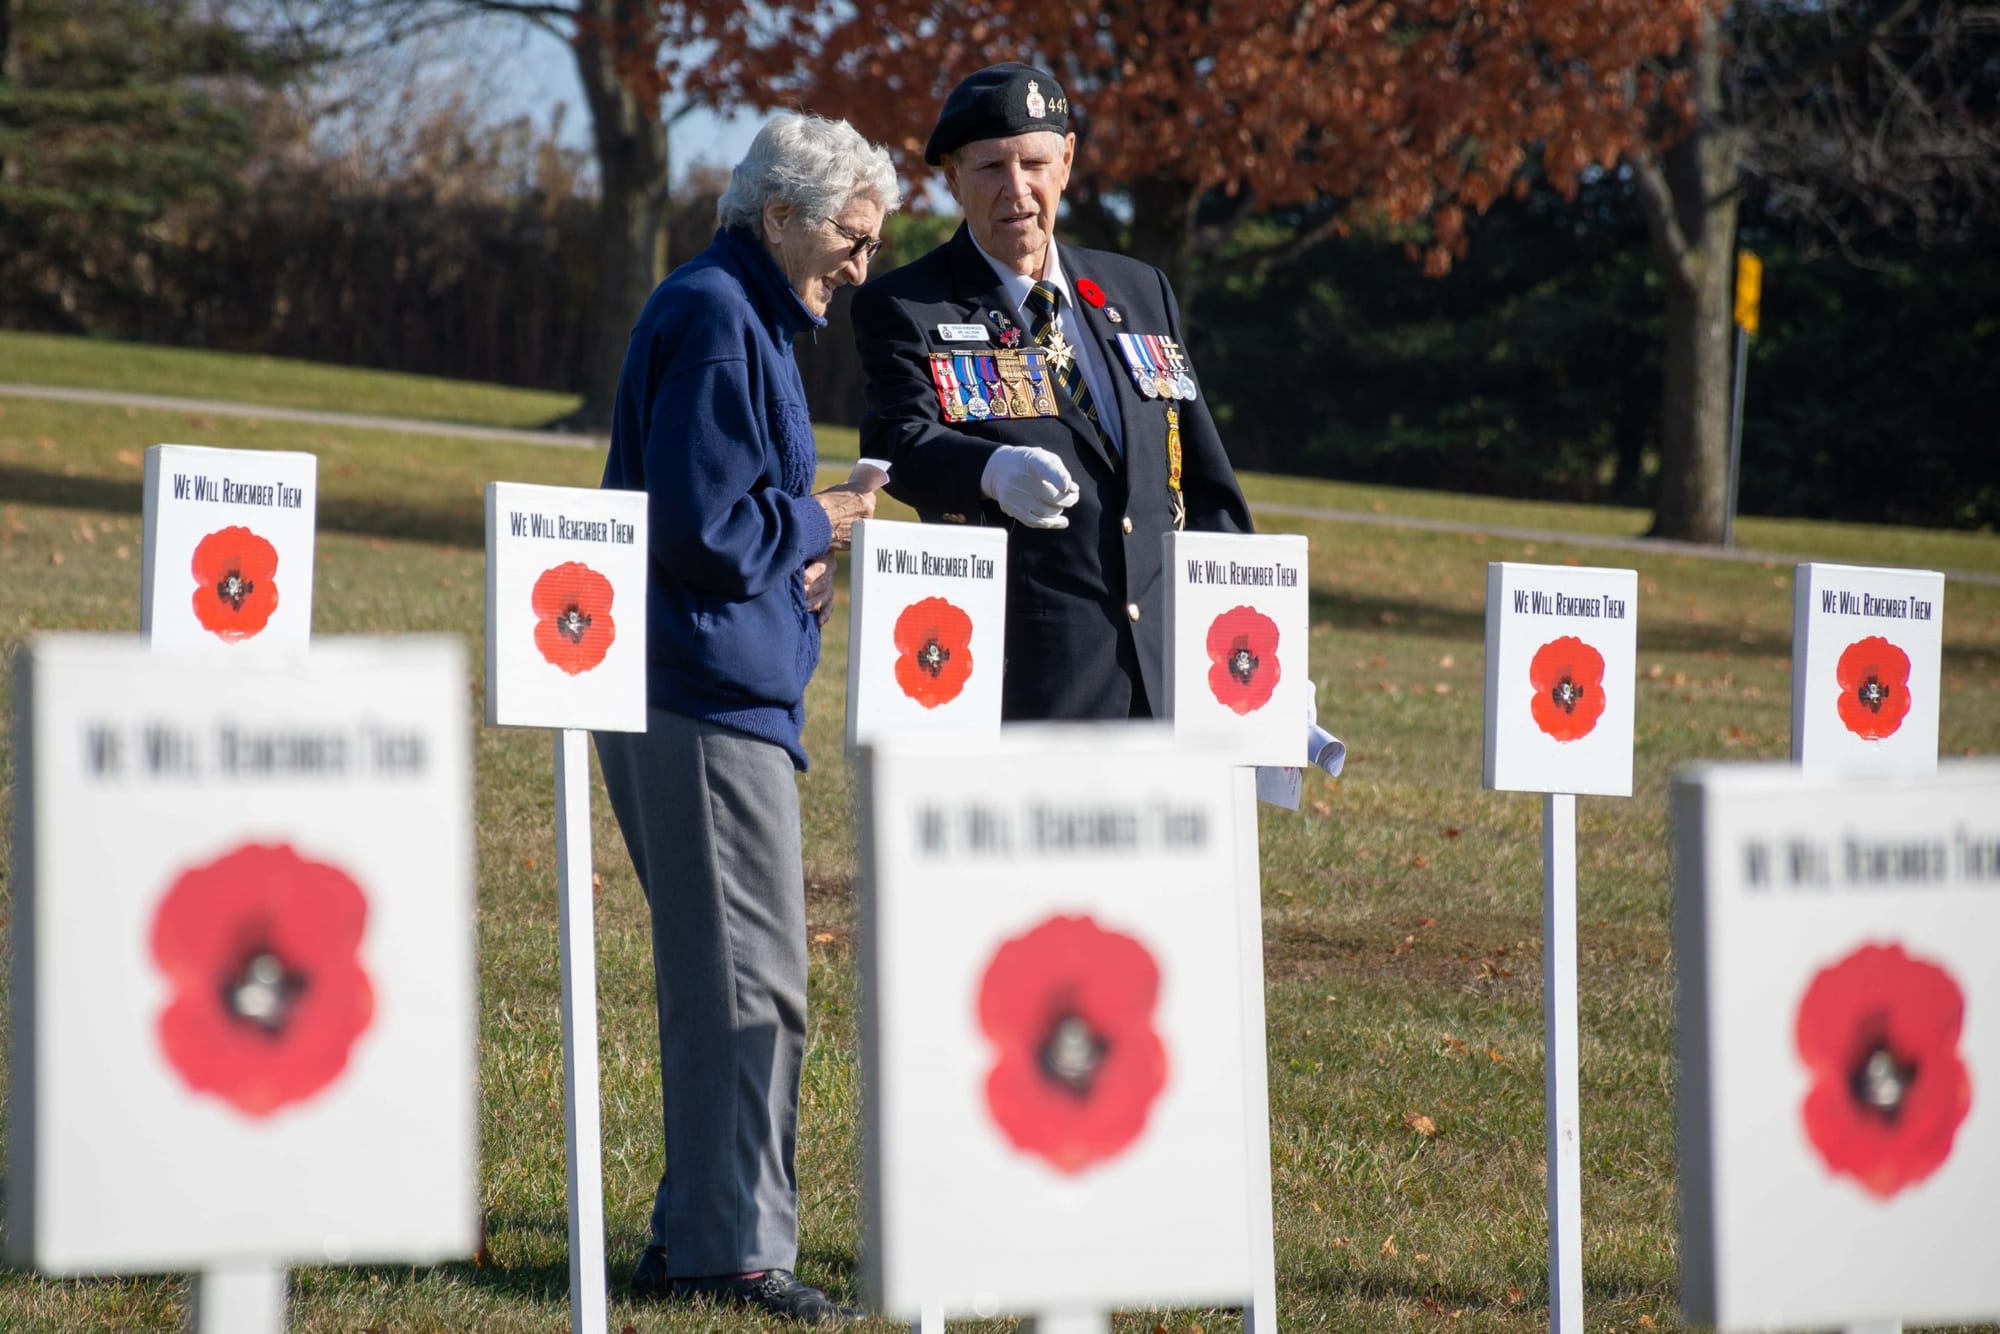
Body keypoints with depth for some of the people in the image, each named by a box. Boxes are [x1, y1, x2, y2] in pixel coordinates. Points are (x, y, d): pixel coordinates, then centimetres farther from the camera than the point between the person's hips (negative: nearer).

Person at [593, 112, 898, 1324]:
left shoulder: (747, 316, 19)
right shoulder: (715, 319, -14)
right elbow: (703, 529, -21)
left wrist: (797, 549, 9)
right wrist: (818, 526, -6)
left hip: (721, 691, 11)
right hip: (711, 703, -11)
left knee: (725, 980, 13)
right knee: (749, 984, -7)